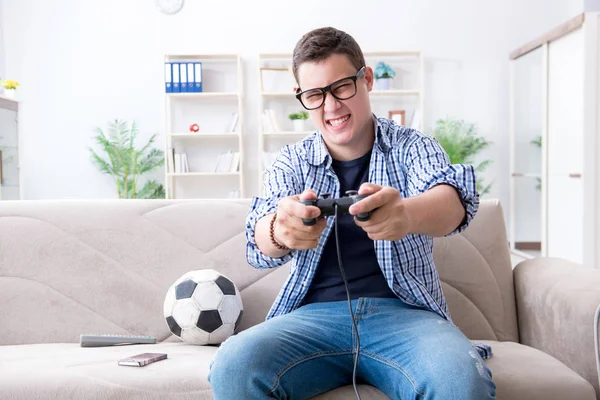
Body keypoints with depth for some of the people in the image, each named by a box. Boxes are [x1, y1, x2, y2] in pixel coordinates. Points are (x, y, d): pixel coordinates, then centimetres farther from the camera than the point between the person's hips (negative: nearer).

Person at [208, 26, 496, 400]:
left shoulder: (413, 146, 6)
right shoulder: (292, 162, 11)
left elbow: (453, 198, -16)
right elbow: (260, 245, -7)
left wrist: (406, 214, -42)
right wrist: (281, 230, -34)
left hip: (405, 311, -1)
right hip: (314, 313, 2)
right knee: (233, 368, -28)